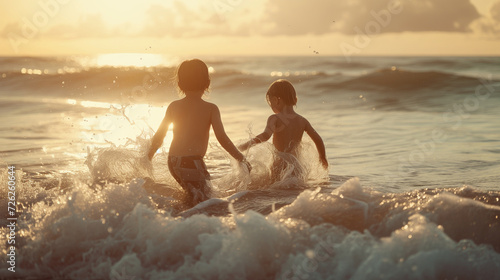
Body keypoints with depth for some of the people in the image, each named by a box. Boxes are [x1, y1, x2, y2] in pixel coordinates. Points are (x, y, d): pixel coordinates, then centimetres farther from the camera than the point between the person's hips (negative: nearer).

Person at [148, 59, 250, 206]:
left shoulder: (174, 106, 9)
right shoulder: (210, 108, -3)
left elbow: (159, 137, 14)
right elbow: (222, 138, -11)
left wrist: (149, 157, 30)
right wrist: (242, 159, -1)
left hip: (173, 162, 6)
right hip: (192, 162, -6)